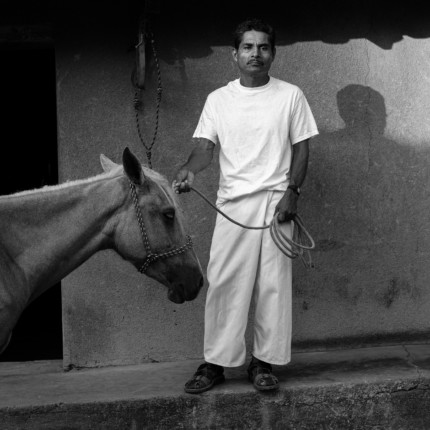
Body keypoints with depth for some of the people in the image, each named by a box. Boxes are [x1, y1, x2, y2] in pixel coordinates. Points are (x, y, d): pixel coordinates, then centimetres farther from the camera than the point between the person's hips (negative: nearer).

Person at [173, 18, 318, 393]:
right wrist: (189, 170, -22)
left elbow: (301, 148, 5)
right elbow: (205, 146, -1)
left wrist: (292, 191, -8)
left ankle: (264, 362, 11)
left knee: (273, 284, 1)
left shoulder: (290, 96, 5)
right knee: (223, 283, -1)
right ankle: (216, 362, 8)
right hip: (233, 203, 1)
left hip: (276, 201, -1)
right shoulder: (219, 99, 7)